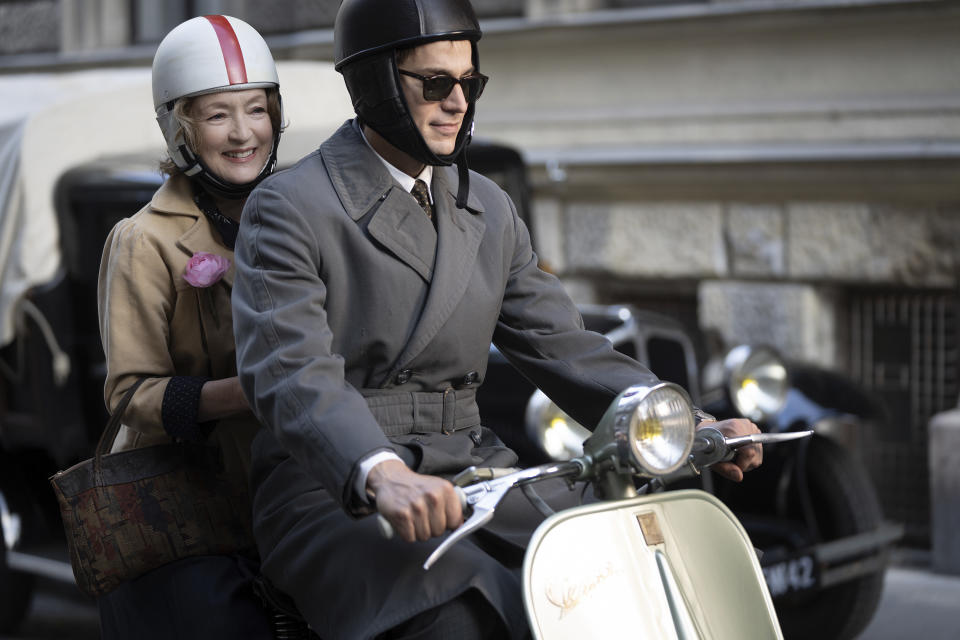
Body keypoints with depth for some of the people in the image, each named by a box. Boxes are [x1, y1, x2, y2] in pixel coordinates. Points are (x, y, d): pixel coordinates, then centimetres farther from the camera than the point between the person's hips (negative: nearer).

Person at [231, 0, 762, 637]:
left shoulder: (489, 210, 17)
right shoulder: (288, 208, -4)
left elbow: (559, 342, 12)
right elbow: (290, 370, -19)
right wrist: (381, 473, -38)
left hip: (472, 469, 6)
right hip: (334, 488, -6)